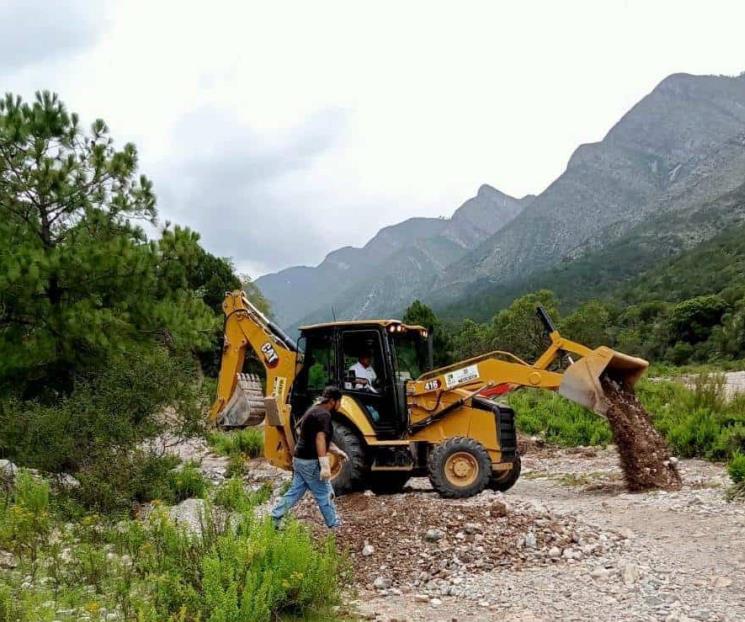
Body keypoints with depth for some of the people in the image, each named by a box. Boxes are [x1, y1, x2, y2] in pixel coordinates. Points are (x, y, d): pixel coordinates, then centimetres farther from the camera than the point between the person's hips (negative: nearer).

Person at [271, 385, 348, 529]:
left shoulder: (314, 410, 15)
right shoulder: (323, 414, -17)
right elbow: (320, 439, -26)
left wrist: (337, 451, 22)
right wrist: (325, 466, -29)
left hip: (301, 459, 10)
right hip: (310, 462, -10)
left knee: (295, 492, 14)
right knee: (325, 495, 2)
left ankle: (274, 519, 15)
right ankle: (334, 526, 12)